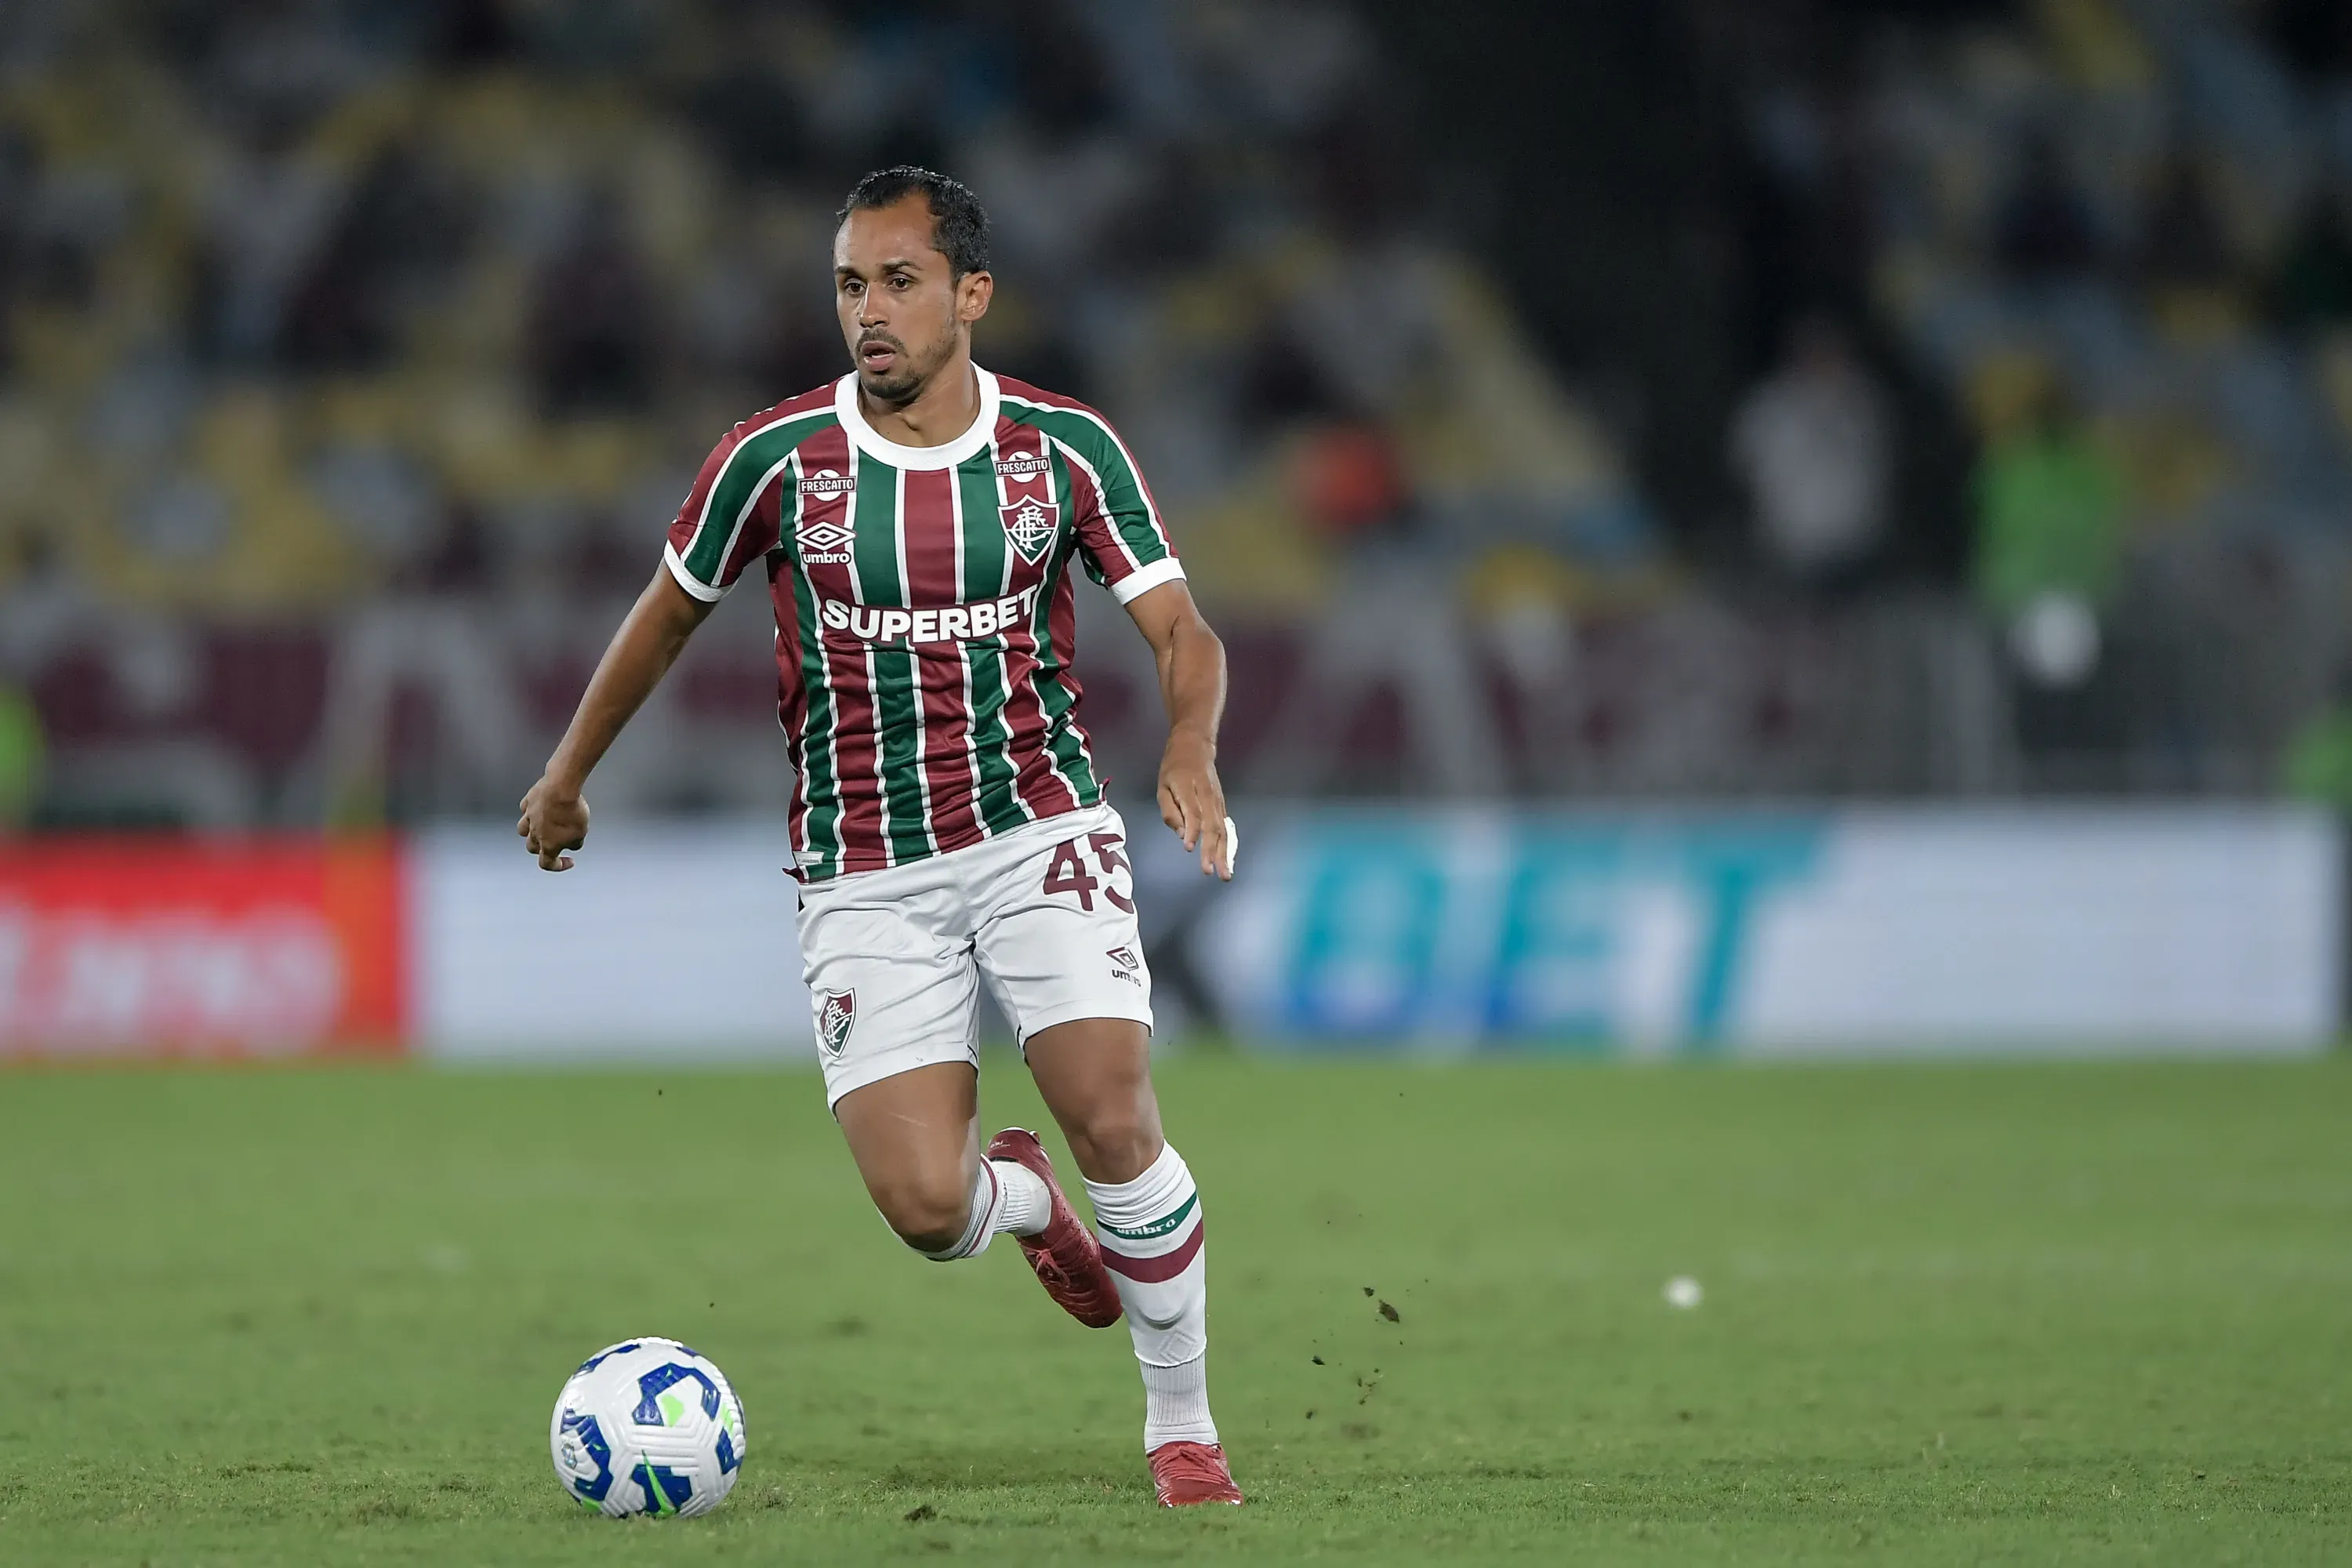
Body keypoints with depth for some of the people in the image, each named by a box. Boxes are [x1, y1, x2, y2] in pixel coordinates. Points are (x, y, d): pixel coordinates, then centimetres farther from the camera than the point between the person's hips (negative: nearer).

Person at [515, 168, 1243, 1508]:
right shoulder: (777, 457, -5)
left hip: (1038, 830, 0)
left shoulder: (1064, 448, -4)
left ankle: (1183, 1428, 4)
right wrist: (569, 778, 21)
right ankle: (1026, 1200, 27)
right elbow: (670, 613, 11)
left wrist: (1192, 754, -27)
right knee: (925, 1207, -13)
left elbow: (1179, 630, -6)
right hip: (866, 878, 0)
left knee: (1115, 1121, -19)